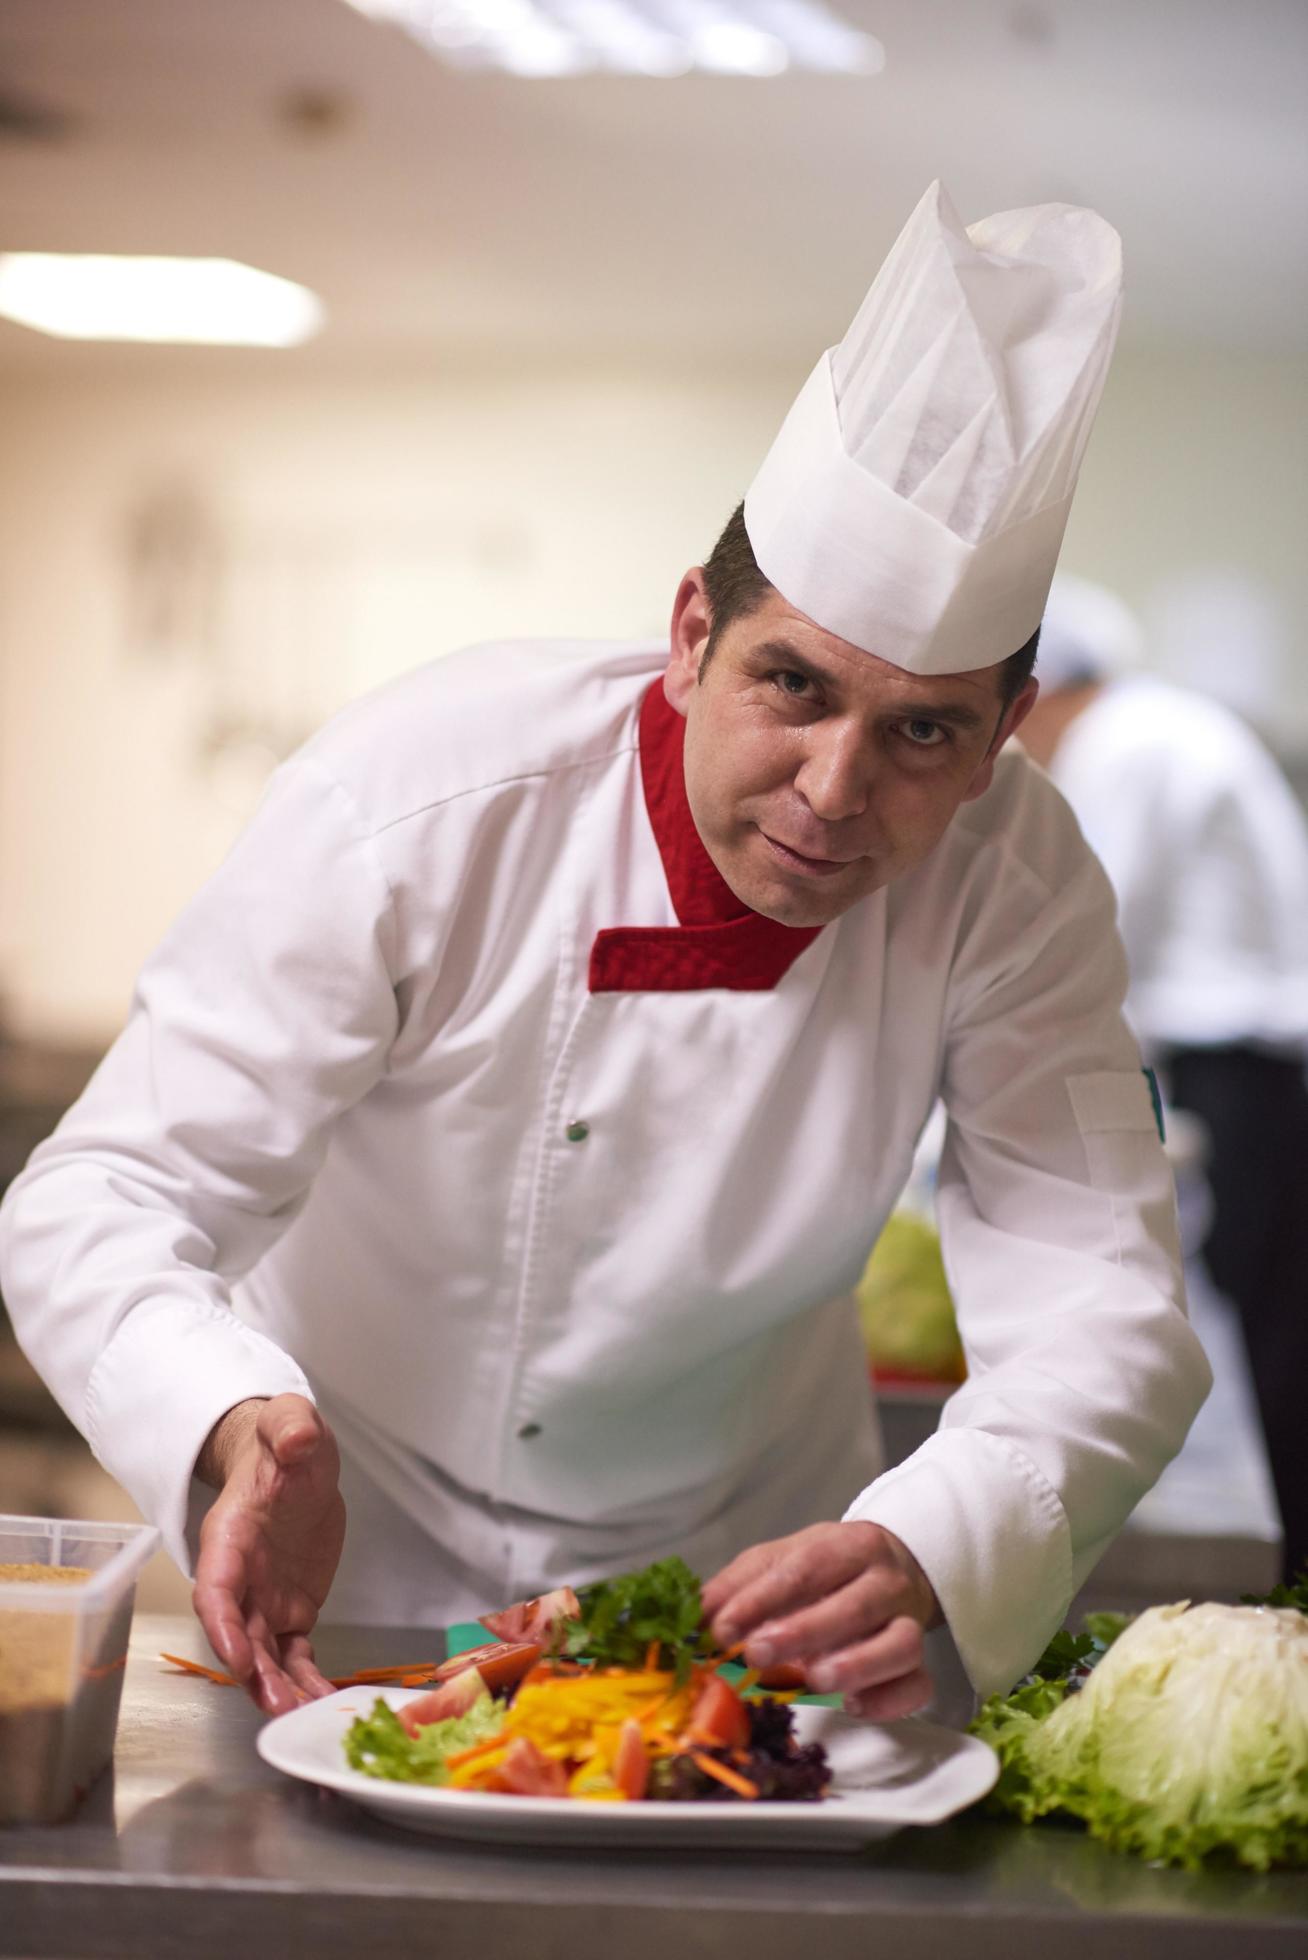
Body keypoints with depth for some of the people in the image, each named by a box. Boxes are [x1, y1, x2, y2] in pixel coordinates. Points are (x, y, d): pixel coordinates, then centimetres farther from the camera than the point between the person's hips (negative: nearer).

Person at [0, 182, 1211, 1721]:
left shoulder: (1013, 880, -18)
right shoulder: (416, 799, -25)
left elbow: (1103, 1302, -22)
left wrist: (927, 1559, -44)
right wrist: (243, 1432, -47)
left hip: (740, 1562, 2)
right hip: (357, 1578, -1)